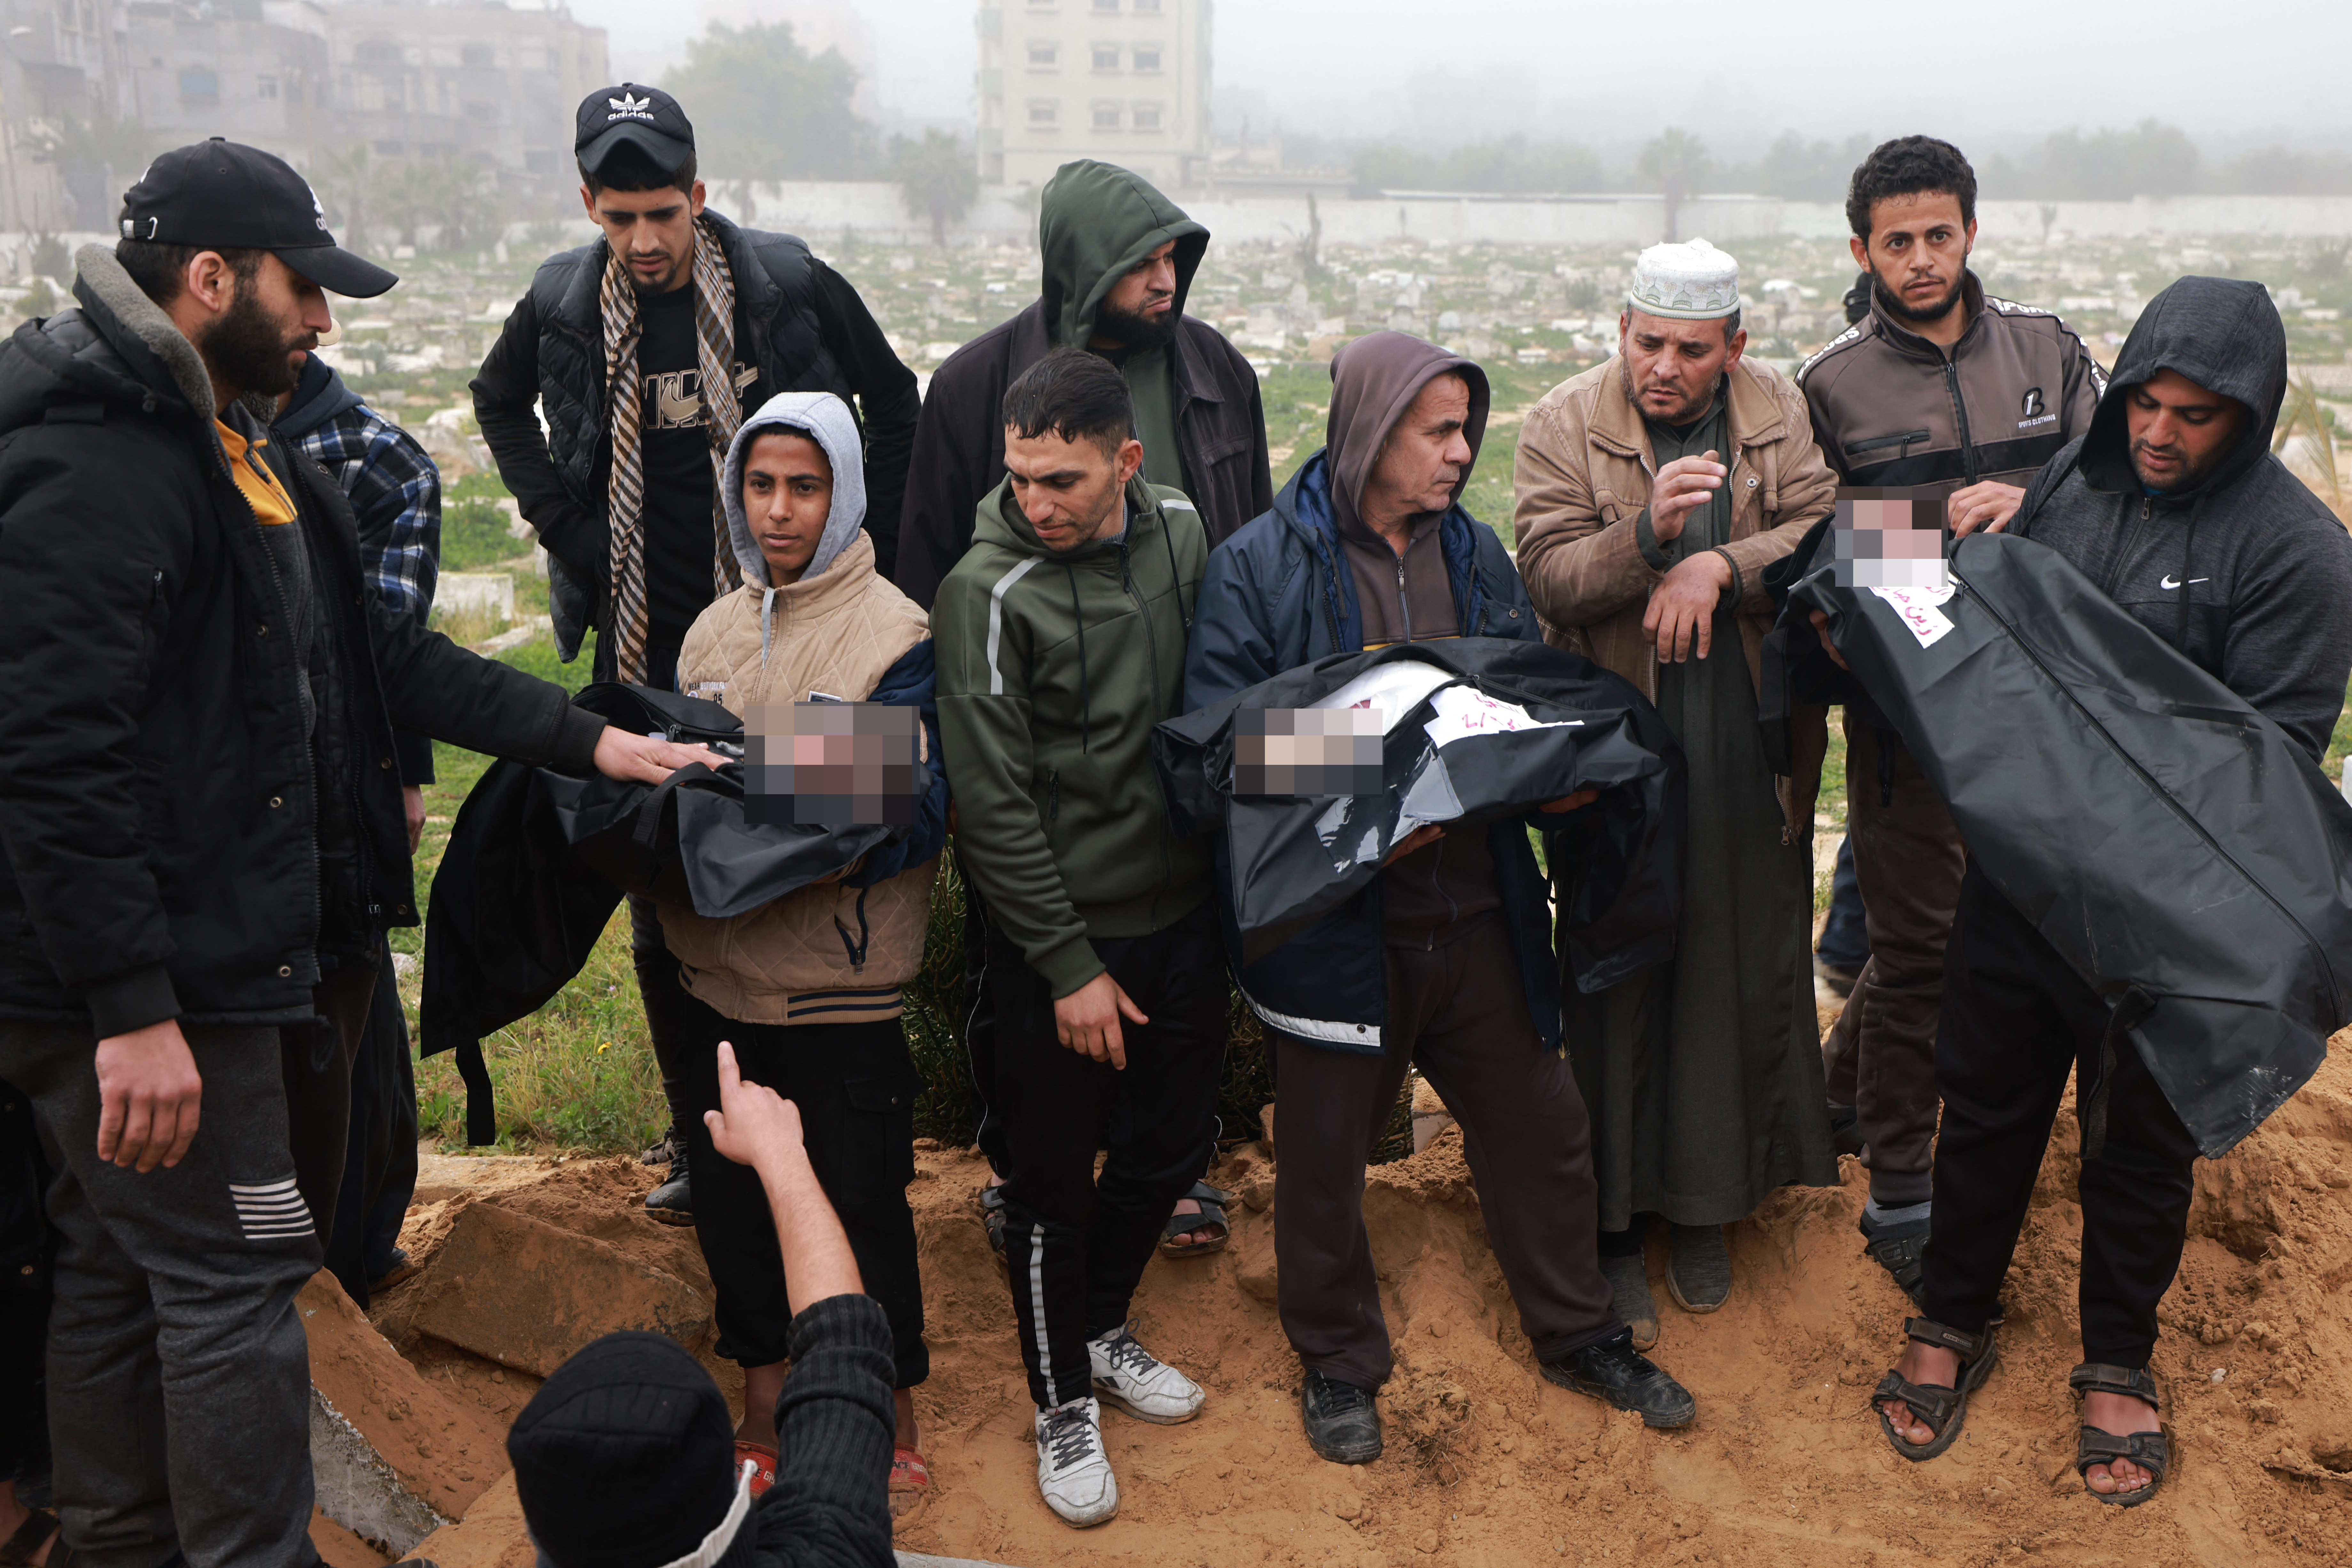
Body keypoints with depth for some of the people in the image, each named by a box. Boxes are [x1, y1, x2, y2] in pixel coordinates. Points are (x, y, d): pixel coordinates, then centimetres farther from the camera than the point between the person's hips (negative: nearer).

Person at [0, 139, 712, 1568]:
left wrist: (589, 740, 9)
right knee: (239, 1278, -1)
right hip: (149, 983, -10)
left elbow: (374, 652, 15)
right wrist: (133, 1010, -26)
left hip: (224, 951, 10)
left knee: (127, 1267, 19)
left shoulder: (234, 447, 14)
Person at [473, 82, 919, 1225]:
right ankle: (700, 1131, 20)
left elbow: (895, 407, 6)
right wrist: (564, 525, 8)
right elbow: (500, 401, 21)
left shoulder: (788, 286, -6)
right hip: (646, 645, 2)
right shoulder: (564, 303, 0)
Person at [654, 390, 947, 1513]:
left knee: (859, 1216, 4)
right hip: (720, 980, 6)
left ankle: (893, 1438, 24)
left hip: (842, 990, -6)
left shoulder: (897, 637, -8)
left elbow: (919, 817, -16)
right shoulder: (711, 632, 11)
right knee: (733, 1209, 16)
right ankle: (765, 1420, 35)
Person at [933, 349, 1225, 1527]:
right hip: (1064, 940, -6)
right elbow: (994, 804, -16)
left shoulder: (1181, 532, -1)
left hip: (1182, 912, 6)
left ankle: (1099, 1329, 44)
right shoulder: (988, 591, -18)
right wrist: (1070, 966, -14)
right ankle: (1063, 1404, 29)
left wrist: (1225, 878, 10)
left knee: (1172, 1141, 19)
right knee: (1056, 1177, 7)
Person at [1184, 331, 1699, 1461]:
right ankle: (1337, 1363, 35)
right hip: (1334, 920, -5)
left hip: (1478, 910, 5)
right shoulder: (1259, 568, -9)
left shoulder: (1477, 556, 9)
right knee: (1325, 1155, 11)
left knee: (1540, 1126, 16)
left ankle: (1577, 1335, 39)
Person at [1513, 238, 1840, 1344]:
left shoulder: (1782, 415, 5)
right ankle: (1613, 1224, 17)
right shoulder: (1564, 425, -2)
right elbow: (1549, 579, -12)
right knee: (1617, 979, 4)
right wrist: (1648, 533, -28)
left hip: (1750, 756, 3)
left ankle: (1706, 1208, 26)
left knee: (1744, 974, 9)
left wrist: (1721, 564, -20)